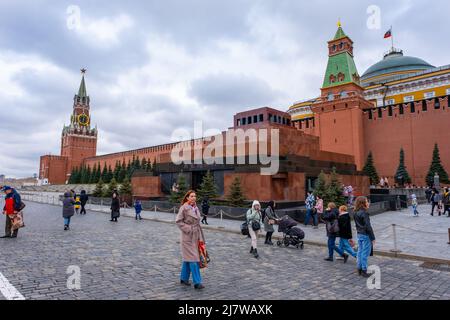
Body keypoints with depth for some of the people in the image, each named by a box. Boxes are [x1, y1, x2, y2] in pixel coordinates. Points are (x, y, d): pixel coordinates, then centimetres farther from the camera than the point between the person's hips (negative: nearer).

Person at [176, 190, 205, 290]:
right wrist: (188, 229, -18)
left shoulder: (196, 207, 10)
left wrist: (200, 237, 14)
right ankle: (197, 282, -2)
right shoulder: (184, 207, -12)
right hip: (187, 237, -7)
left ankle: (184, 278, 28)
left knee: (188, 258, 15)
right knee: (193, 258, -7)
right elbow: (178, 221, -13)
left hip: (195, 236, 7)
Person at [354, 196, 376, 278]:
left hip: (359, 234, 8)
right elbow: (368, 226, -18)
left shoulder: (356, 213, 6)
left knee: (360, 251, 14)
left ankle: (359, 269, 23)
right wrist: (372, 238, -13)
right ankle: (364, 270, 8)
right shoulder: (364, 213, -19)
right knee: (365, 253, 1)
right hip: (365, 235, -8)